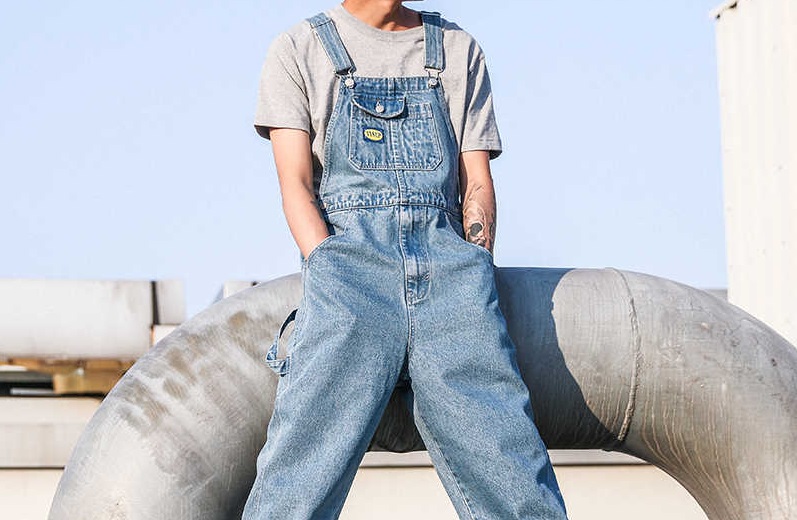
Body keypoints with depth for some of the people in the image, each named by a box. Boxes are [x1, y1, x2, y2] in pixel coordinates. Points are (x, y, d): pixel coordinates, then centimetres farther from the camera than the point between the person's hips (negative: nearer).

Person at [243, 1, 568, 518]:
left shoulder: (460, 50, 23)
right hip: (347, 248, -2)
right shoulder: (299, 52, 15)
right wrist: (336, 278, -11)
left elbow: (477, 184, 17)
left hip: (446, 251, 2)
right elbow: (296, 185, 4)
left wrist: (475, 280, 0)